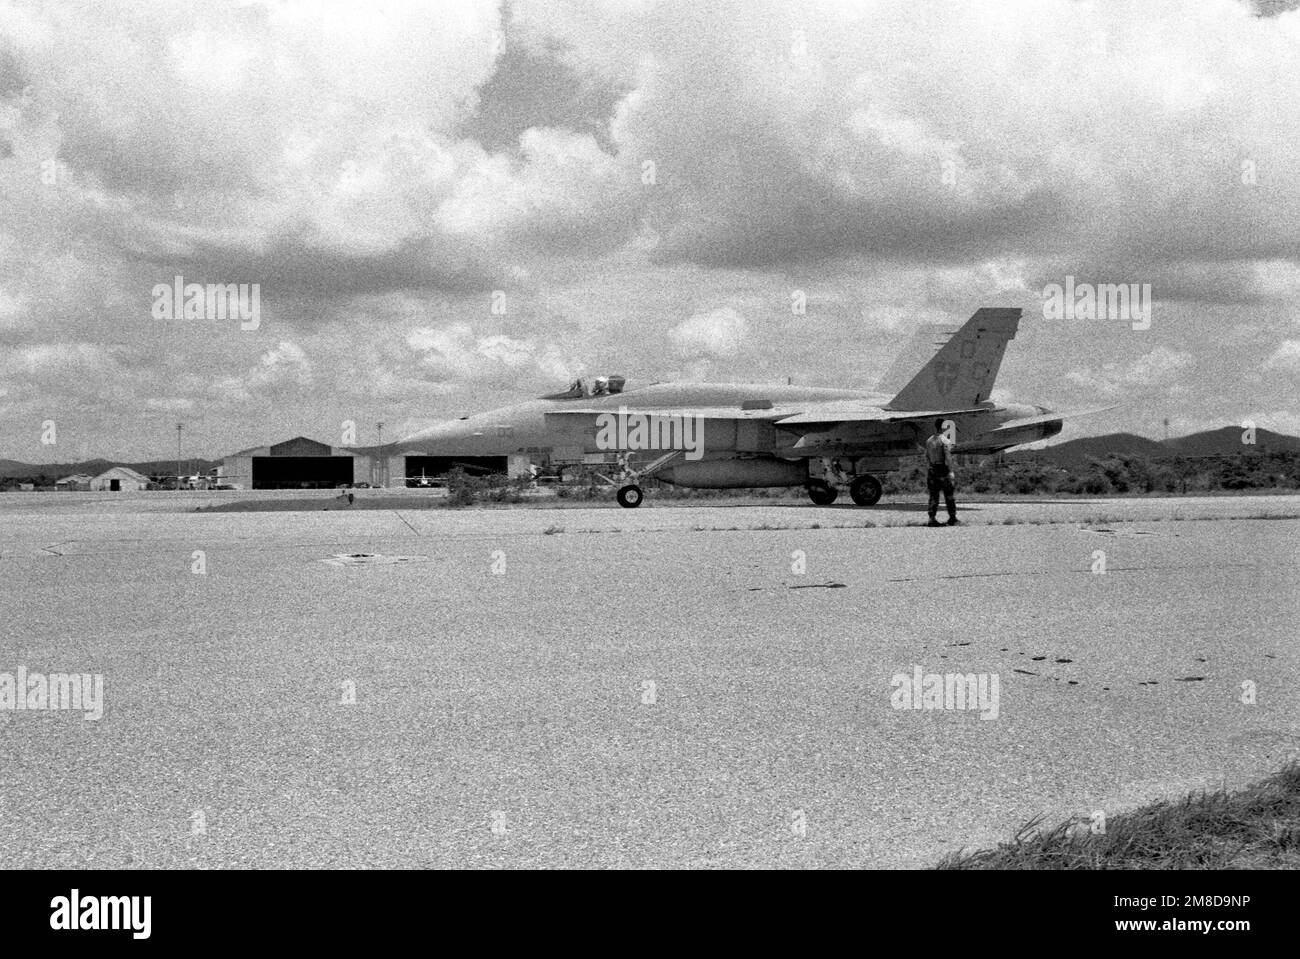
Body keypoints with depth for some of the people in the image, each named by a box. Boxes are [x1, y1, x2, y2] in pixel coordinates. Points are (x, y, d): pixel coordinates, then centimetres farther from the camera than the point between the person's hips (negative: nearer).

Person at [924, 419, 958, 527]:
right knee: (949, 495, 2)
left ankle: (932, 518, 1)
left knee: (933, 495, 7)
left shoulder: (929, 441, 10)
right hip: (943, 469, -5)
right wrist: (951, 471, -15)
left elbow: (926, 458, 11)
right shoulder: (945, 440, -9)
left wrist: (926, 474, 14)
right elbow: (948, 457, -16)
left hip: (932, 469, 5)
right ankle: (952, 518, 4)